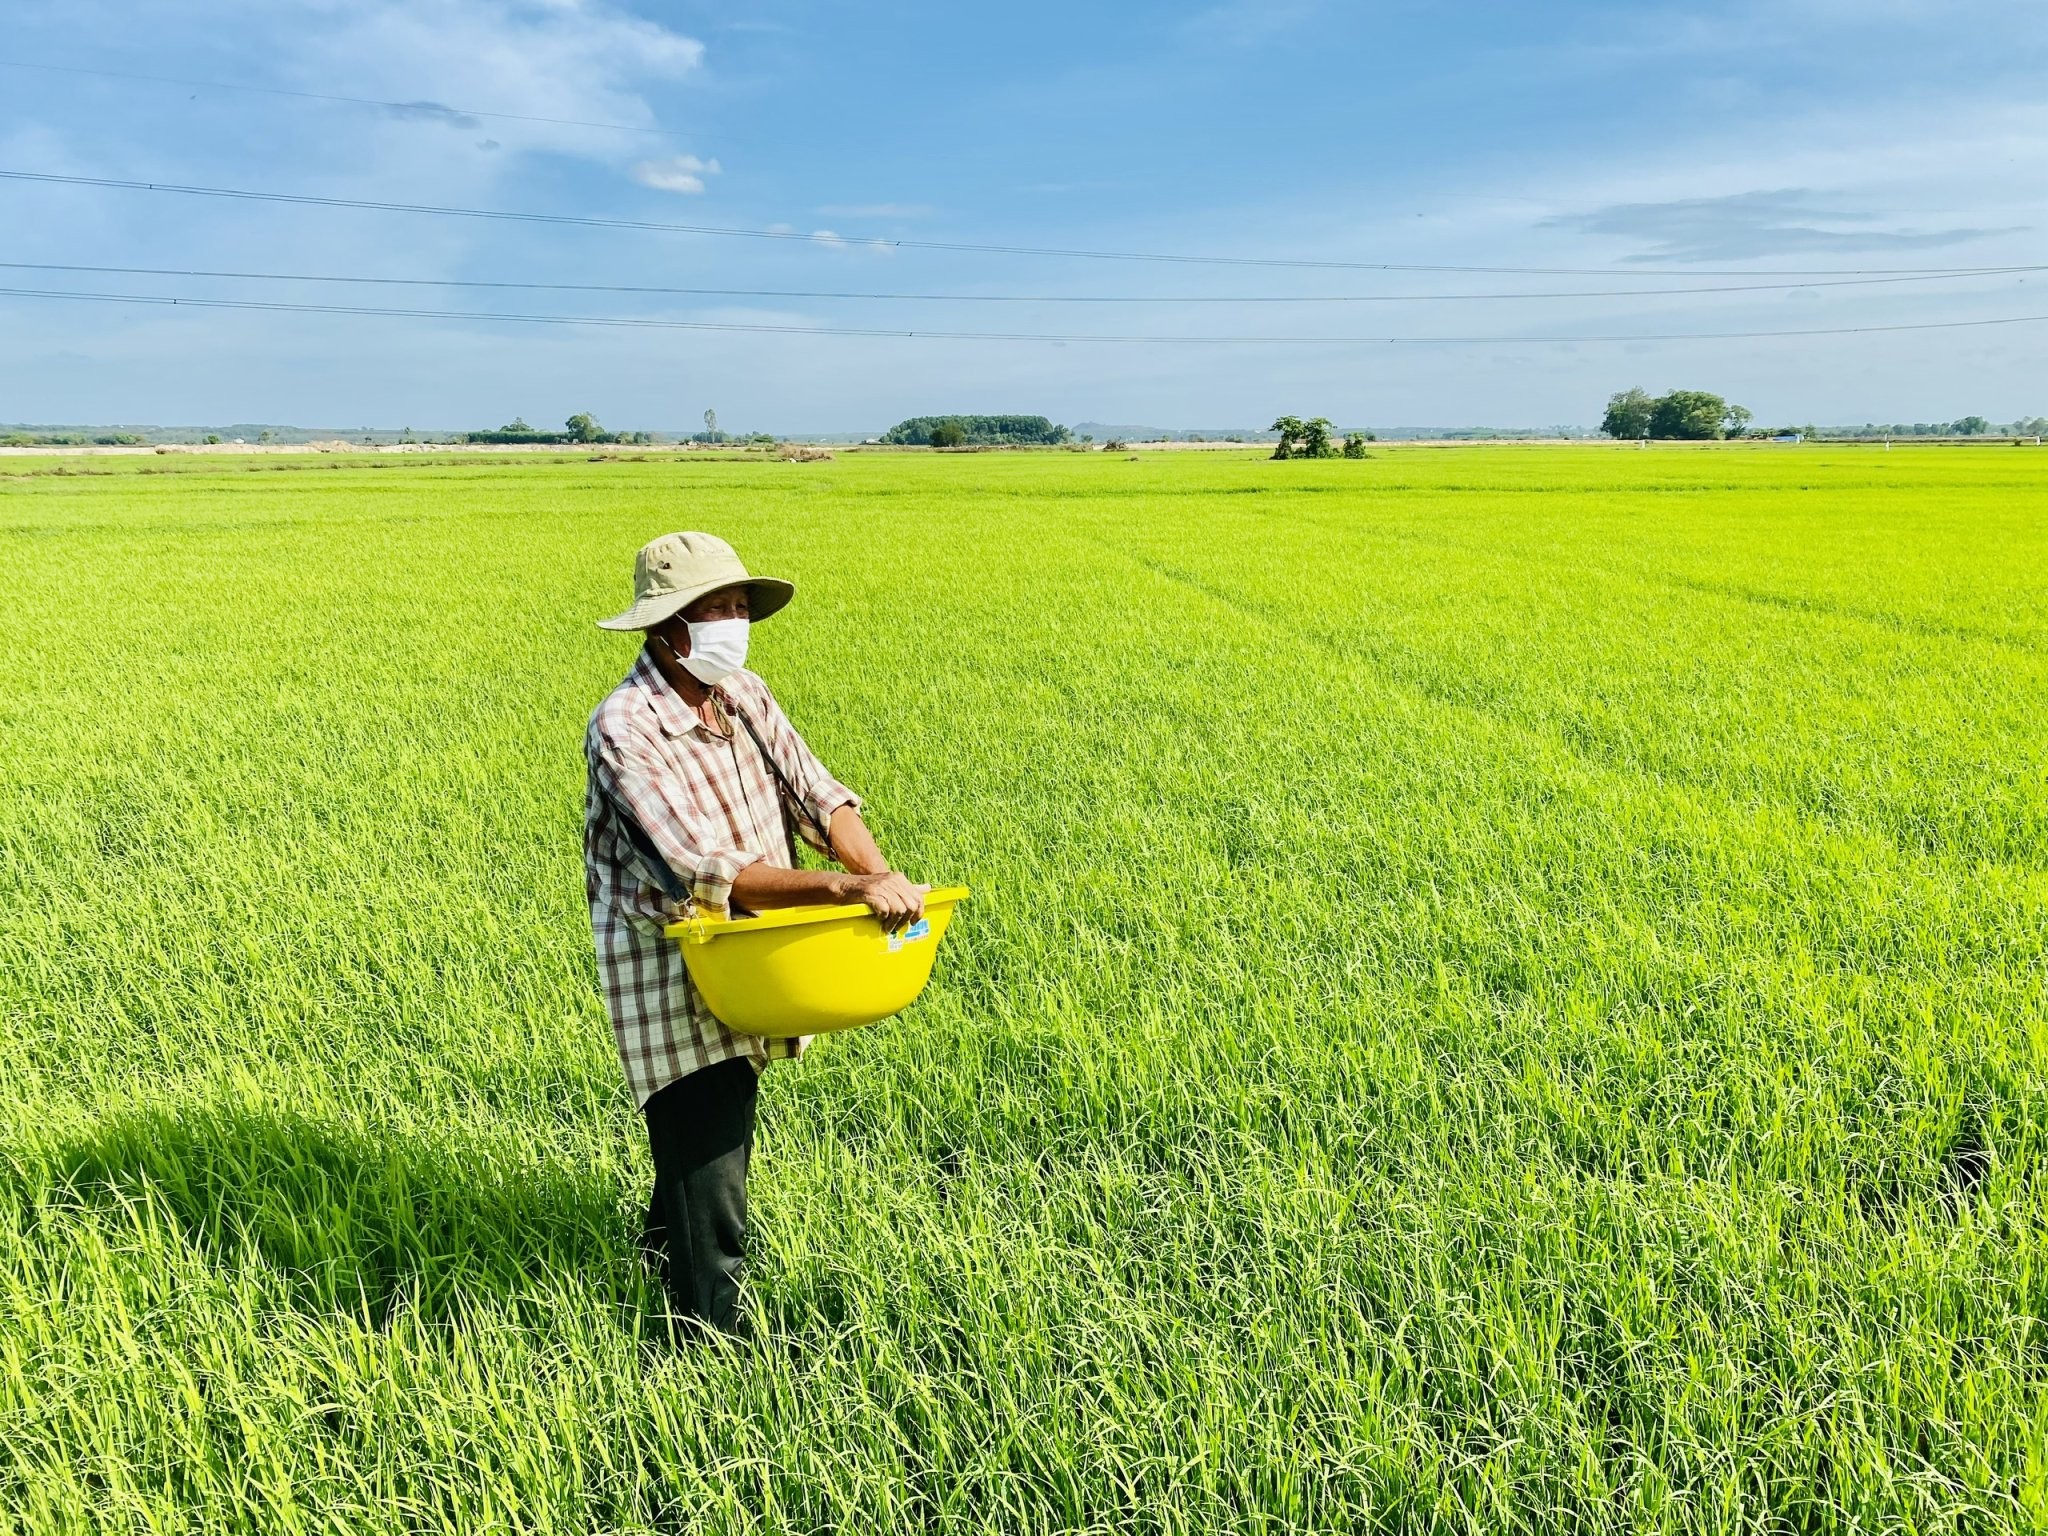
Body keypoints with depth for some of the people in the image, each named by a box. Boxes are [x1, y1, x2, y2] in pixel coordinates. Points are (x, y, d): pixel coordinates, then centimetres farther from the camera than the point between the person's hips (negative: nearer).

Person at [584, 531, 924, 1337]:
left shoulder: (743, 696, -1)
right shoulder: (624, 729, -23)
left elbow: (818, 794, -4)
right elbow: (703, 873, -31)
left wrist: (878, 872, -24)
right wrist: (845, 887, -38)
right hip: (668, 967, -8)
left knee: (717, 1139, 26)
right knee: (705, 1162, -4)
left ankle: (662, 1257, 52)